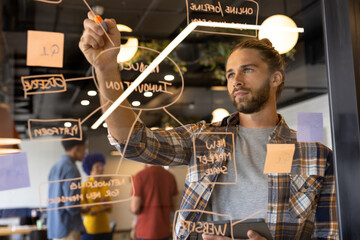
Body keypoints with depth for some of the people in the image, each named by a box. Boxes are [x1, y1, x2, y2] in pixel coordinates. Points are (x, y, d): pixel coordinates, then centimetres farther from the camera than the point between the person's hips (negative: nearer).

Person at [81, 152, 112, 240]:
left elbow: (109, 208, 8)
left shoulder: (105, 186, 9)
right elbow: (83, 211, -9)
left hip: (105, 229, 5)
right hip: (90, 230, -5)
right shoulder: (85, 186, -6)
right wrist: (102, 209, -15)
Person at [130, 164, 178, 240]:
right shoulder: (170, 176, 1)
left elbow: (134, 208, -14)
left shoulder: (140, 176, -13)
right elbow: (172, 206, 7)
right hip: (165, 231, 4)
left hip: (146, 232, -4)